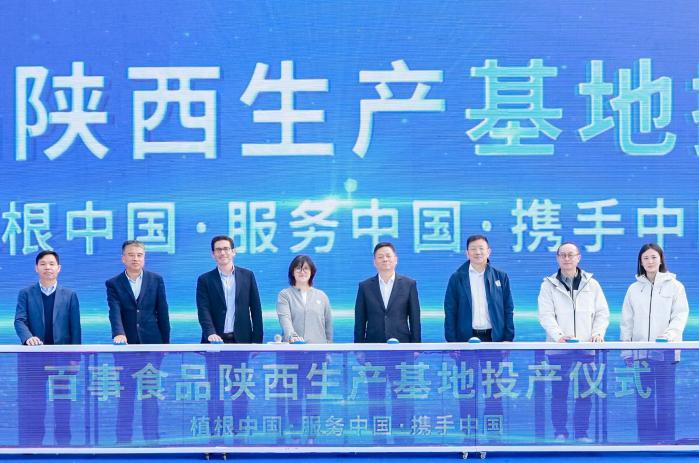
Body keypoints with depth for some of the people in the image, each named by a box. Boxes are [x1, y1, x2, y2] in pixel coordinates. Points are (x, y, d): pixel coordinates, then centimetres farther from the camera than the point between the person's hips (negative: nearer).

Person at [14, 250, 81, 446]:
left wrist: (74, 357, -3)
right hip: (34, 357, 0)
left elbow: (75, 328, 5)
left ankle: (63, 442, 9)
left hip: (62, 356, 0)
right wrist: (28, 337, -25)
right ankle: (32, 444, 5)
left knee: (63, 405, 4)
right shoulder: (26, 294, 7)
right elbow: (19, 320, -4)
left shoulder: (69, 295, 8)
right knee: (32, 406, 1)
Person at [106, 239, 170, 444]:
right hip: (126, 345, 0)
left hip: (151, 345, 0)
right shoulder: (113, 284, 1)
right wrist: (119, 333, -30)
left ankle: (151, 440, 7)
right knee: (125, 395, 3)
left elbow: (162, 312, 6)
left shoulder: (156, 280, 5)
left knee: (150, 394, 2)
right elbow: (114, 312, -12)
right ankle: (123, 440, 7)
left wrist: (166, 342, 4)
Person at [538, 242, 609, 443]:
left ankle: (582, 432, 9)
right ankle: (560, 432, 8)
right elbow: (546, 315, -4)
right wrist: (559, 335, -20)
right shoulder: (549, 285, 7)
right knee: (559, 392, 0)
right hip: (559, 348, -1)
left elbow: (602, 313, 11)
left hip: (587, 347, 1)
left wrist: (598, 333, -7)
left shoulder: (591, 284, 13)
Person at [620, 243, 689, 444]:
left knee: (666, 398, -3)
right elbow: (627, 321, 12)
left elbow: (680, 315, -4)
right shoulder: (634, 289, 11)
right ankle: (645, 440, 9)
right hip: (640, 352, 3)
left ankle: (666, 440, 3)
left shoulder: (674, 286, 3)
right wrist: (626, 351, 5)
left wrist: (670, 334, -22)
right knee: (643, 399, 4)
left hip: (665, 352, -3)